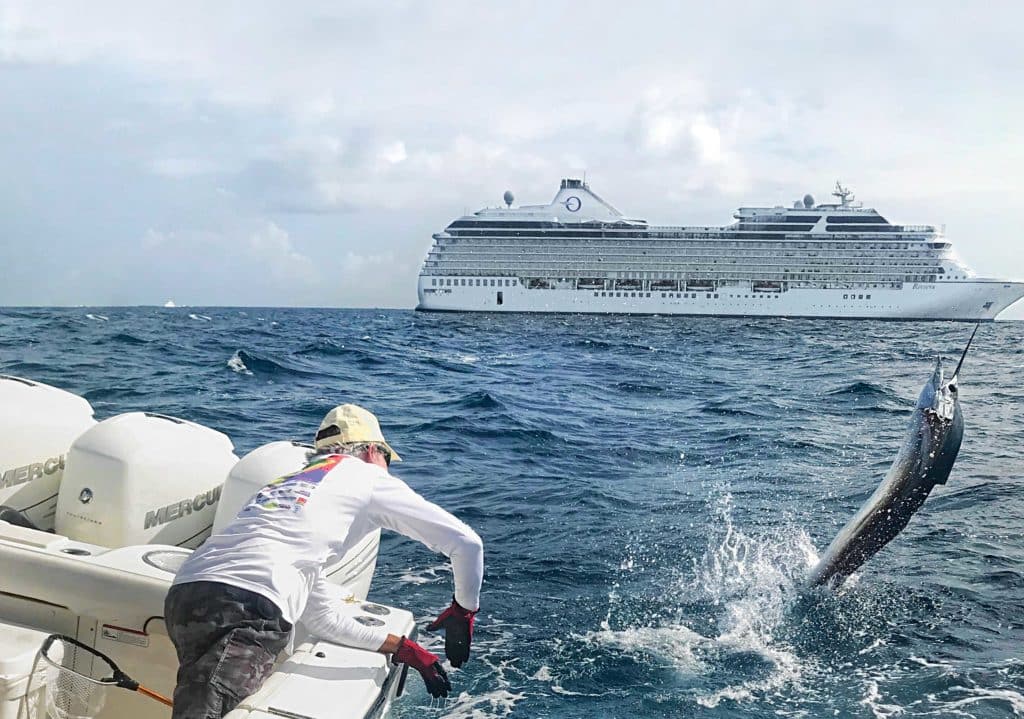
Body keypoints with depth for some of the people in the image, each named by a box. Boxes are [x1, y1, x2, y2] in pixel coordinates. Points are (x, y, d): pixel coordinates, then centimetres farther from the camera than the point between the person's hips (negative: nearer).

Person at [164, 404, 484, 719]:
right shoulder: (369, 478, 16)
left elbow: (322, 618, 35)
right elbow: (466, 542, 14)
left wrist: (402, 648, 38)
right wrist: (464, 611, 31)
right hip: (248, 607, -8)